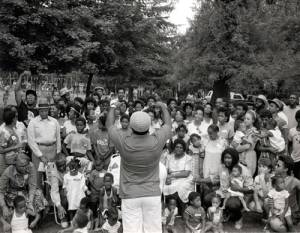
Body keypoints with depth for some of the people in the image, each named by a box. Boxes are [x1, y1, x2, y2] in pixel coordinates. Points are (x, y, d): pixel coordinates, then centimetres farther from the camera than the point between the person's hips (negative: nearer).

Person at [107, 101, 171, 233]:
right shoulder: (157, 141, -11)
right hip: (153, 194, 1)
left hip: (129, 195, -1)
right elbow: (168, 124, 11)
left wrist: (113, 107, 25)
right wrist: (164, 107, 29)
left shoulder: (124, 142, -13)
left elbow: (109, 125, 8)